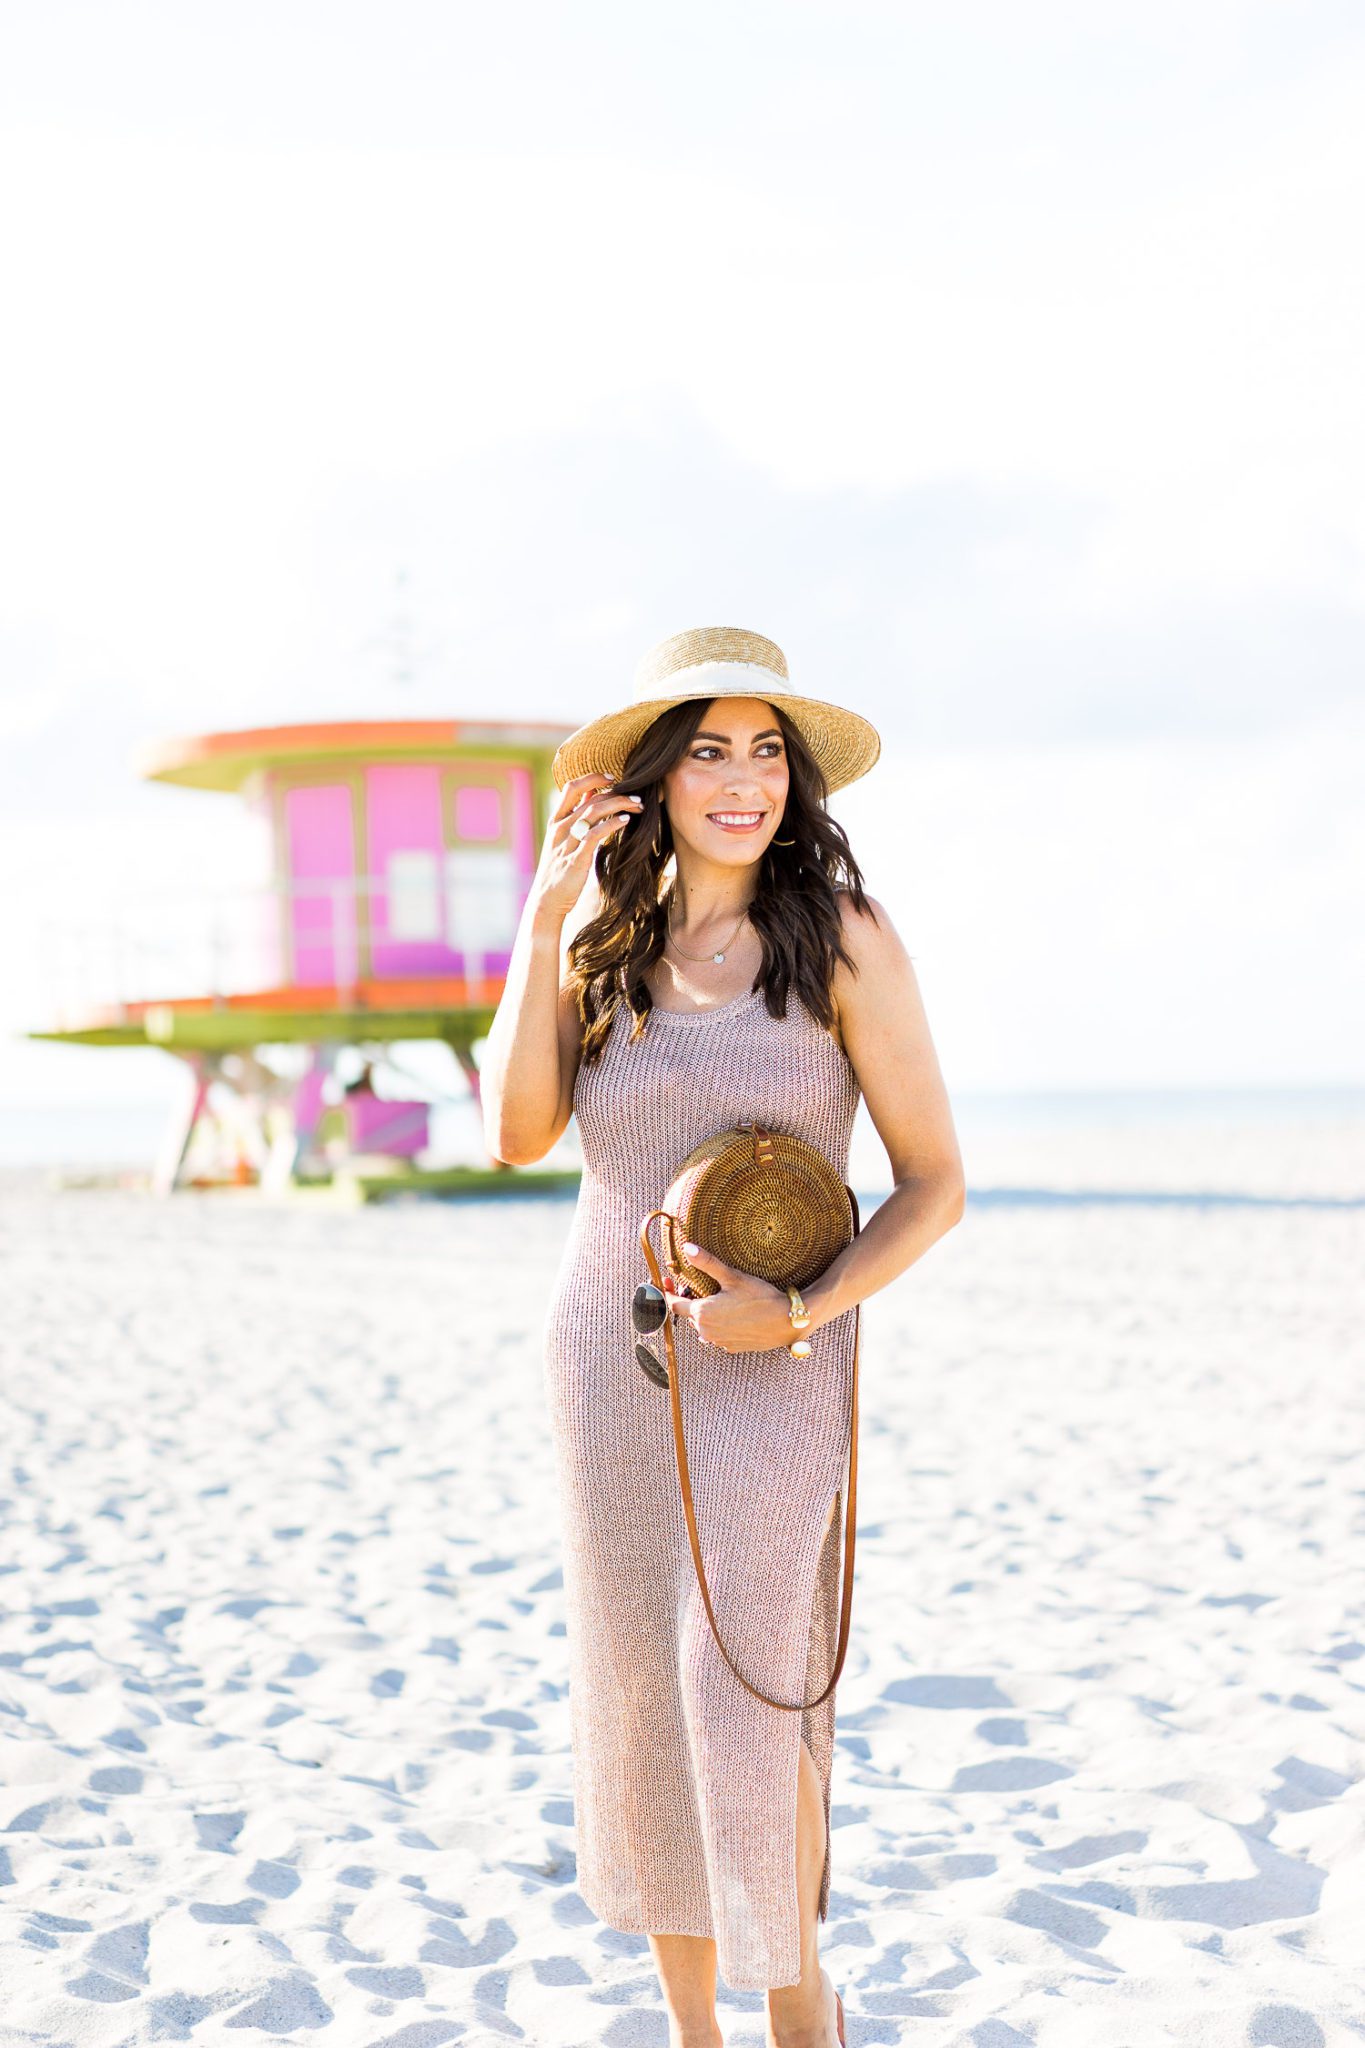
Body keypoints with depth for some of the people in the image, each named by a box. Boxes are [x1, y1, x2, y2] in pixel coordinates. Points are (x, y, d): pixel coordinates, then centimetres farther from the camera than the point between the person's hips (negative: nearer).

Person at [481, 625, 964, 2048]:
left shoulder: (843, 940, -6)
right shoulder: (603, 944, 5)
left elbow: (934, 1183, -4)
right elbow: (519, 1133, -8)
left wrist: (799, 1312, -17)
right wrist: (544, 919, -12)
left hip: (771, 1371, -3)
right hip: (605, 1357, 4)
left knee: (744, 1693, -8)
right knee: (637, 1693, 9)